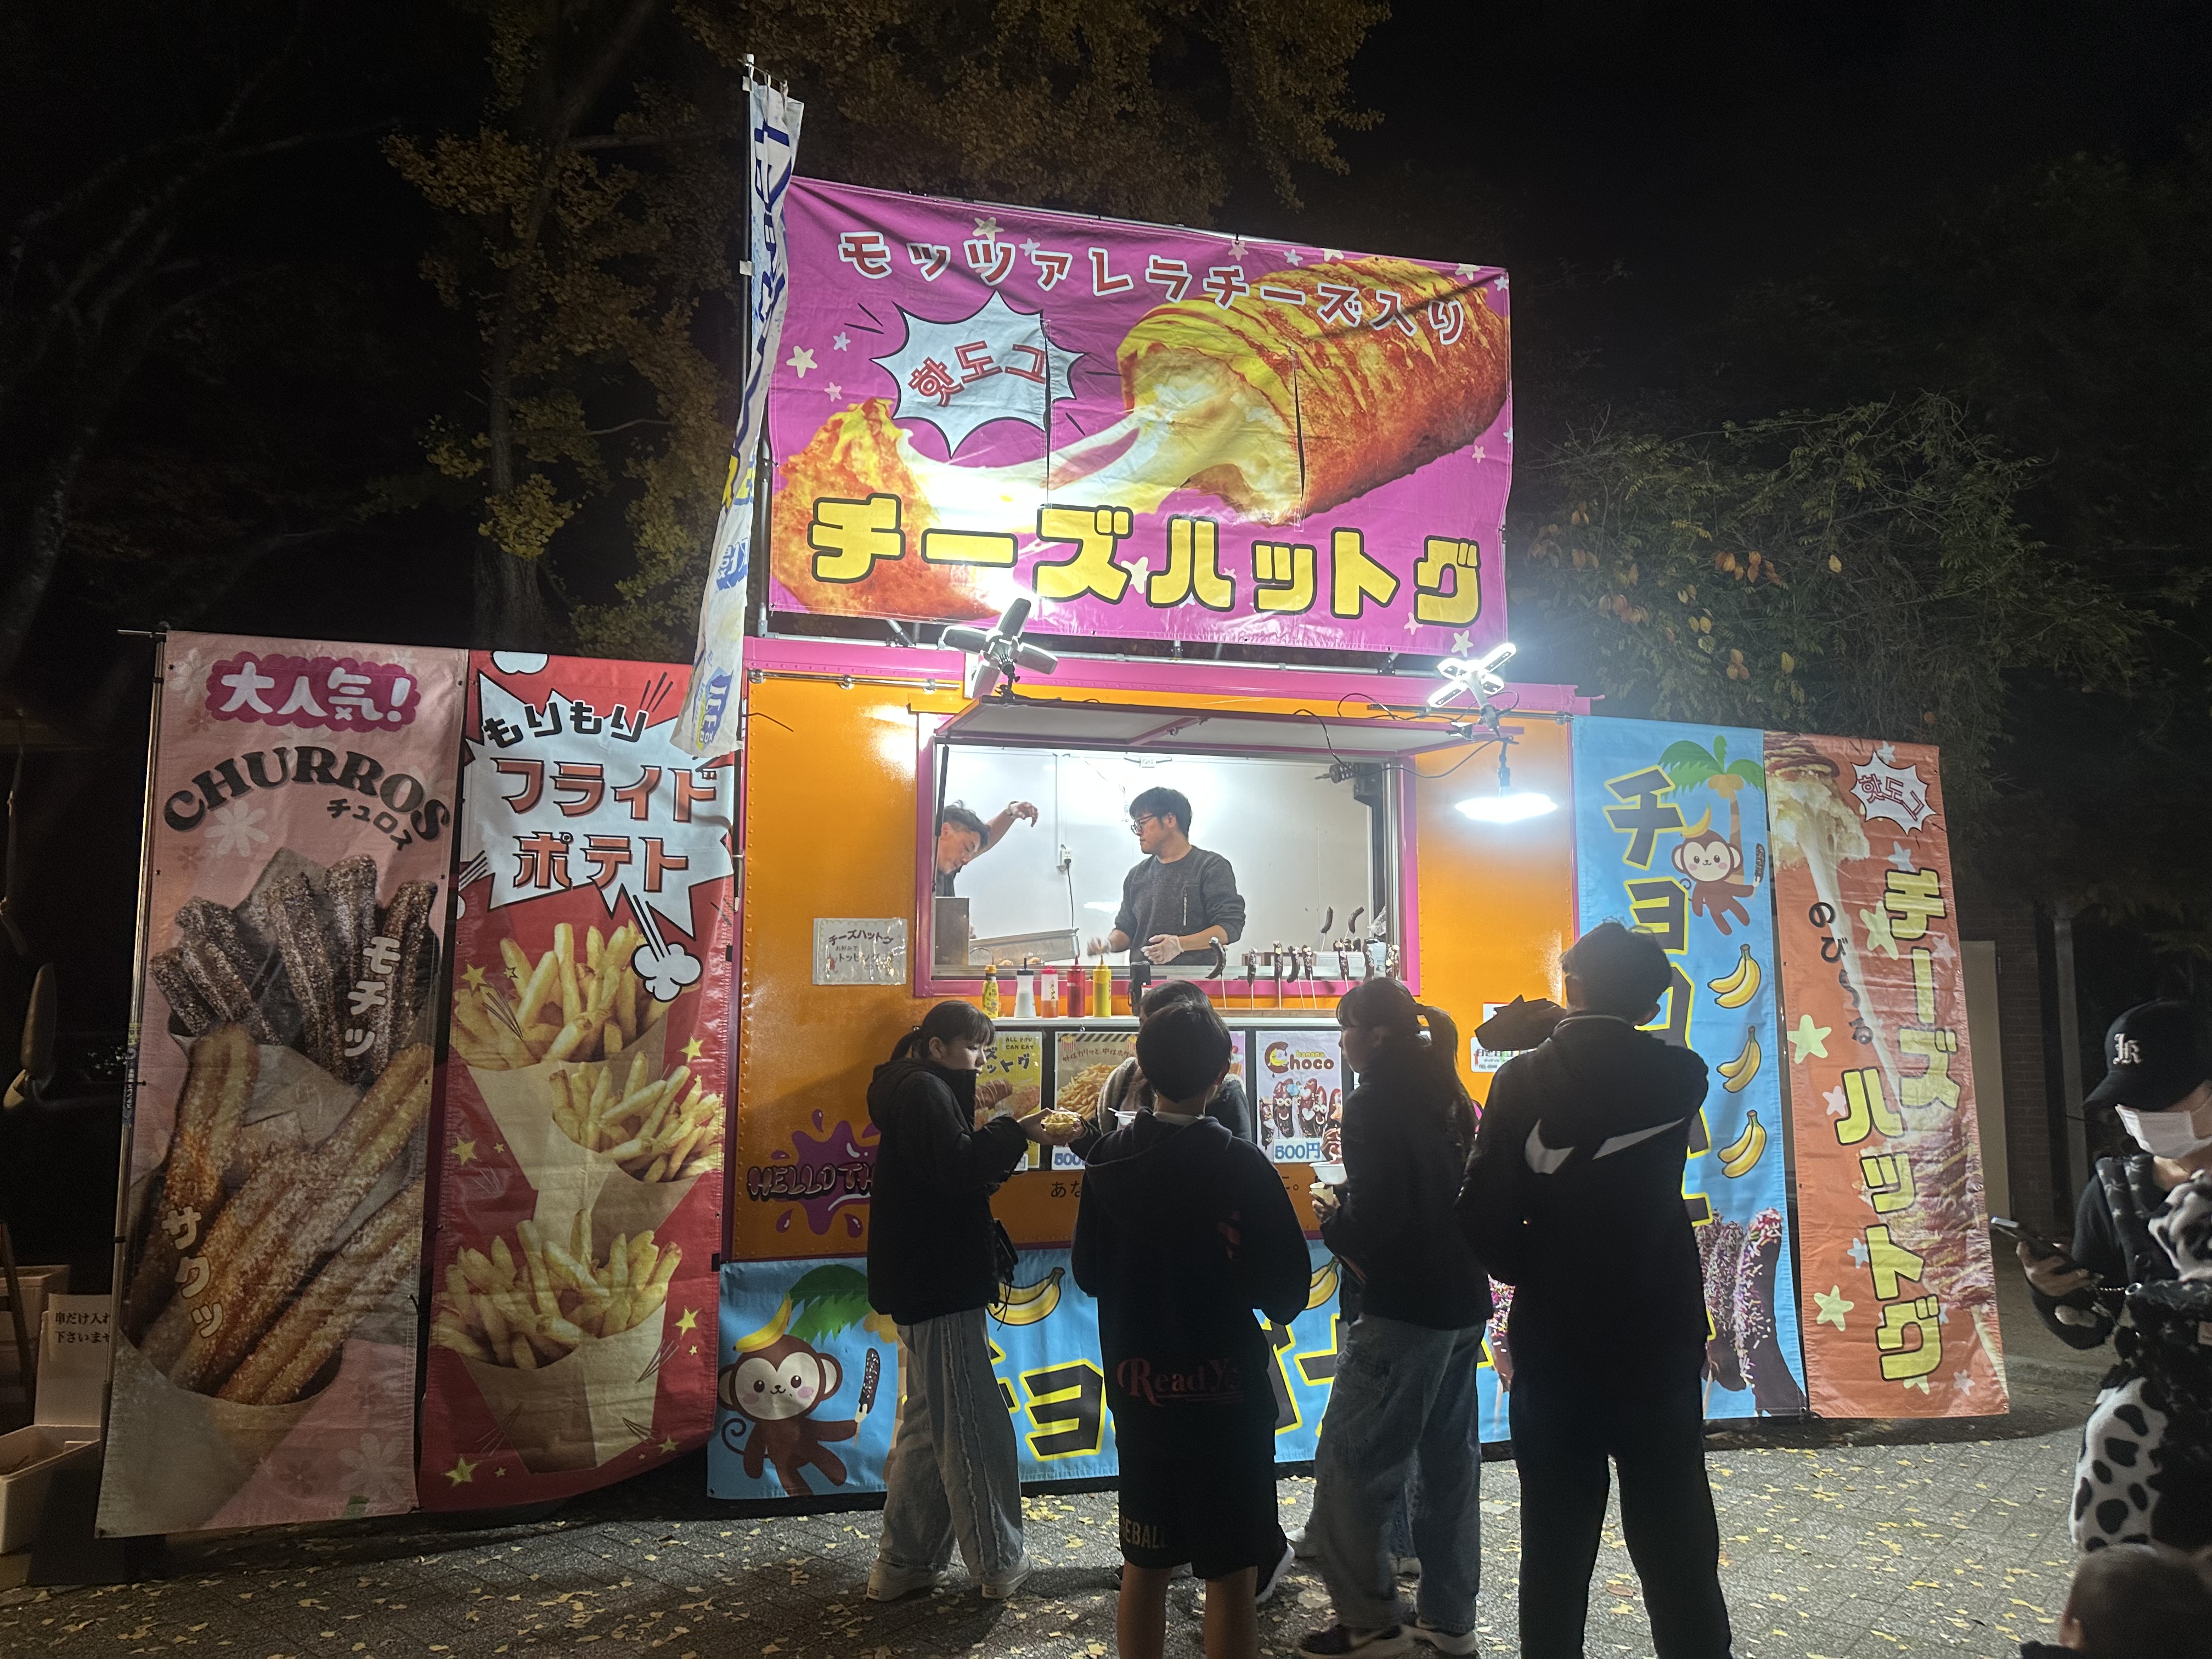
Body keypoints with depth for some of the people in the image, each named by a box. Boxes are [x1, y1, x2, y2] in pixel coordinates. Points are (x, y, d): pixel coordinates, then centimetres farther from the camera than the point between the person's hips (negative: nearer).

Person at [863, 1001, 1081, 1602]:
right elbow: (957, 1166, -25)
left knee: (929, 1423, 17)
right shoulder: (924, 1091, -13)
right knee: (973, 1426, -2)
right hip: (938, 1285, -11)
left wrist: (1005, 1137, 3)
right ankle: (997, 1563, 8)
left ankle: (902, 1564, 24)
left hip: (930, 1282, 11)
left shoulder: (924, 1091, 19)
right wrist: (1016, 1132, -18)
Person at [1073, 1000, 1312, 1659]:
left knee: (1144, 1566, 17)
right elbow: (1286, 1292, -13)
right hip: (1225, 1392, -4)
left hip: (1138, 1389, 4)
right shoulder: (1241, 1165, -16)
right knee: (1231, 1575, 9)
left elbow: (1088, 1273, 3)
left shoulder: (1107, 1159, -5)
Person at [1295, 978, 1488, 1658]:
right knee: (1449, 1457, 16)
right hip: (1464, 1305, 9)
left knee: (1348, 1466, 2)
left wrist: (1332, 1218, -3)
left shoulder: (1372, 1106, -16)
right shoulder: (1447, 1099, 8)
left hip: (1403, 1312, -9)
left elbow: (1374, 1220, -23)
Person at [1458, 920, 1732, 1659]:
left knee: (1555, 1549, 12)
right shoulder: (1681, 1078, -7)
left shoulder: (1524, 1080, -10)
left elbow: (1485, 1218, -12)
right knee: (1677, 1550, 11)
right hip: (1660, 1347, 0)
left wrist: (1529, 1272, 6)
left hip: (1553, 1345, 0)